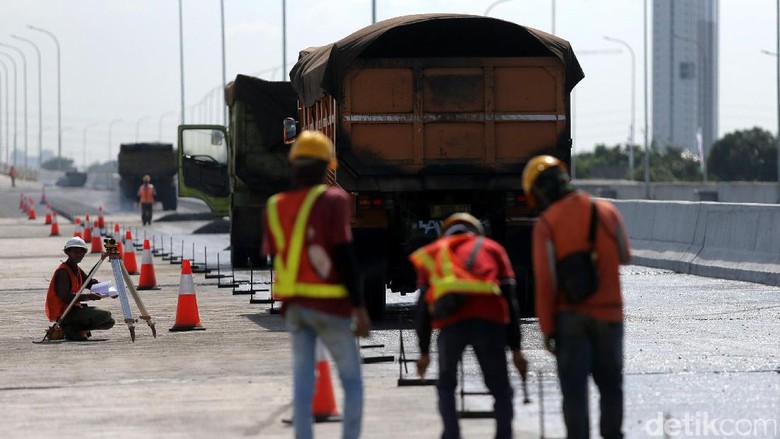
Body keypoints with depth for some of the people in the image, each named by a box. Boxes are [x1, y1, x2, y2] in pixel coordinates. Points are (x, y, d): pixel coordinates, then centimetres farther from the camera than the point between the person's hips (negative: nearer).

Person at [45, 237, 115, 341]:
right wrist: (87, 296, -28)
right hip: (63, 312, -10)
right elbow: (65, 297, -25)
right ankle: (71, 330, -12)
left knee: (109, 322, 11)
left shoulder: (77, 270, 14)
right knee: (105, 316, -20)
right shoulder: (62, 271, -15)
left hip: (73, 308, 10)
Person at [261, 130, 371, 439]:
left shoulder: (274, 206, 6)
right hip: (330, 305, -5)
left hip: (293, 305, 5)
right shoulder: (332, 200, -10)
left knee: (302, 382, 7)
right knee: (352, 381, 6)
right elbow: (343, 255, -15)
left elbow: (274, 257, 10)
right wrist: (359, 306, -12)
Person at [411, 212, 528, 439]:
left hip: (451, 321, 1)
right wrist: (516, 349, 19)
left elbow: (423, 307, 24)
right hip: (489, 320, -1)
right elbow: (510, 300, 19)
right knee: (500, 389, 13)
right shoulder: (492, 248, 28)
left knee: (446, 386, 22)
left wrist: (424, 352, 29)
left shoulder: (432, 252, 30)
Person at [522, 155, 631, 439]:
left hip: (570, 318, -2)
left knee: (574, 389, 2)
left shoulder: (546, 222, -8)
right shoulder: (608, 212, 1)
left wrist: (547, 328, -7)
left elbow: (544, 281, -12)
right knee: (610, 385, 13)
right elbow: (625, 258, 15)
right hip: (608, 314, 2)